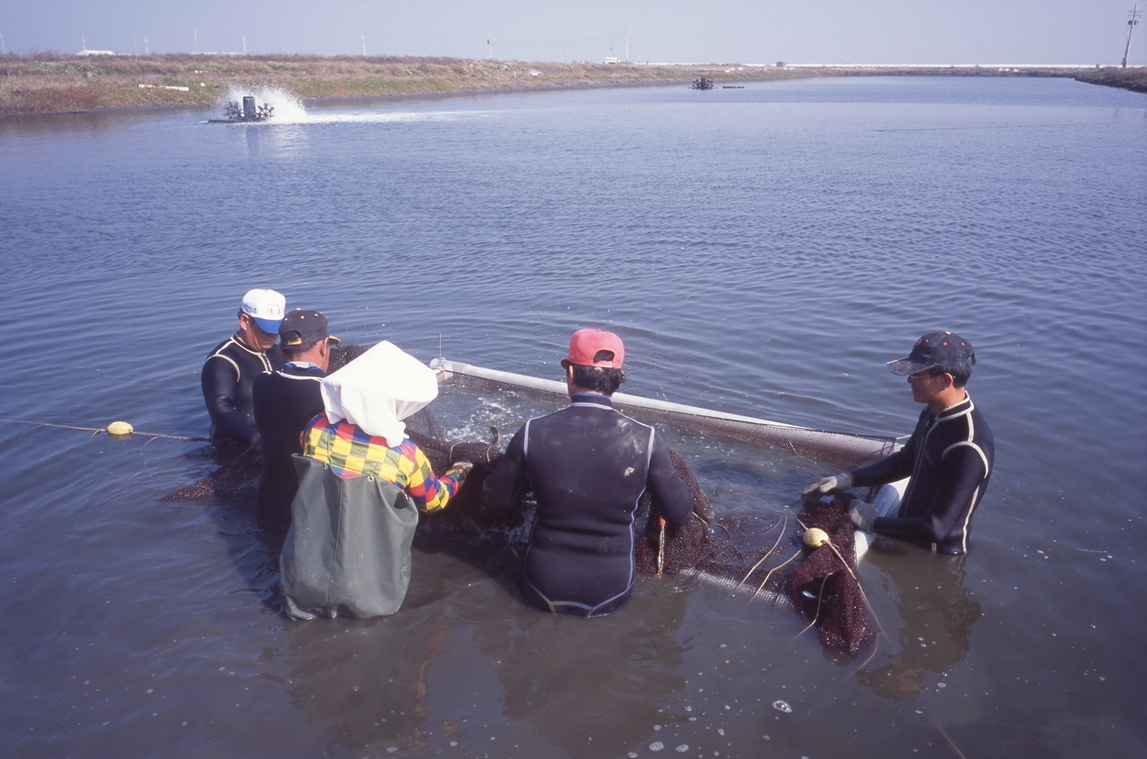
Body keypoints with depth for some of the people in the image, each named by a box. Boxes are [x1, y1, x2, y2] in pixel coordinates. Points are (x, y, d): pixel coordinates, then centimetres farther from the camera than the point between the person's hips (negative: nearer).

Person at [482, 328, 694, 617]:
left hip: (543, 592, 0)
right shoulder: (644, 439, -16)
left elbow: (496, 502, -3)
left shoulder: (532, 432, -15)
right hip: (609, 598, 1)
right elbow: (680, 513, -6)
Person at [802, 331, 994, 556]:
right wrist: (847, 480, 4)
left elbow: (936, 528, -30)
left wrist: (873, 522, -18)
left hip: (935, 560, -8)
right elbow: (904, 461, 14)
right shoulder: (933, 412, -4)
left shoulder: (967, 448, -32)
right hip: (908, 538, 8)